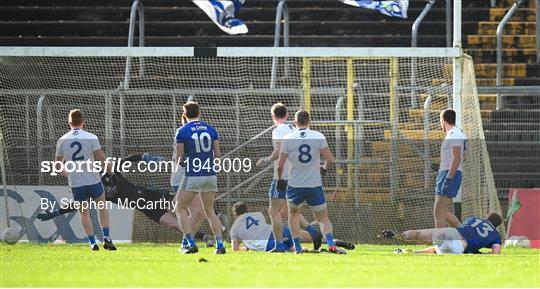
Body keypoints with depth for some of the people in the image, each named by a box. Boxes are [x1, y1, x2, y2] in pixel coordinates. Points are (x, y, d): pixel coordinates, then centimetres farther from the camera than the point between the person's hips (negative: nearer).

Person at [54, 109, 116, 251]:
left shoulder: (62, 141, 1)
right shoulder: (91, 138, -7)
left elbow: (57, 165, 9)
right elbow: (102, 159, -10)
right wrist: (111, 171, 5)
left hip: (76, 184, 1)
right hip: (93, 180, -1)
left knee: (84, 212, 14)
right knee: (102, 207, 18)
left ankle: (92, 242, 7)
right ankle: (106, 238, 9)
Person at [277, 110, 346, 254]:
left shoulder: (288, 139, -5)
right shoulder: (319, 137, -5)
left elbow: (280, 165, -4)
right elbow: (330, 159, -6)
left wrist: (280, 180, 15)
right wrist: (324, 168, 16)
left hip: (295, 186, 0)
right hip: (314, 186, 0)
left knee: (293, 214, 24)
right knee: (323, 217, 8)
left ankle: (297, 246, 15)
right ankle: (331, 244, -17)